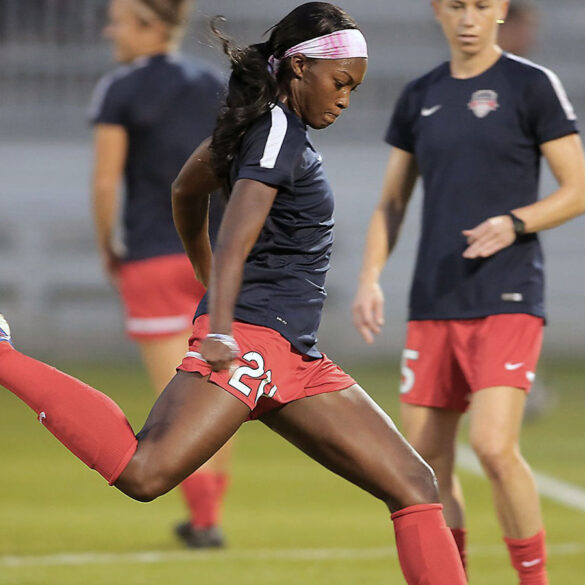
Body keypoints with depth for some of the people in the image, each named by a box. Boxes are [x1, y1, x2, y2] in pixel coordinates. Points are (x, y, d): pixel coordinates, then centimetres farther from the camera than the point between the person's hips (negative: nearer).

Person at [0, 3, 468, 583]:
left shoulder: (266, 127, 20)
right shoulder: (279, 133, -9)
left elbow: (184, 192, 34)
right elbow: (234, 241, -22)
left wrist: (208, 286, 47)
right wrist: (220, 331, -33)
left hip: (293, 359, 10)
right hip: (251, 335, -10)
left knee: (413, 487, 4)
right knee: (144, 474, -26)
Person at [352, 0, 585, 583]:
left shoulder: (531, 85, -1)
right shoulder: (419, 97, 13)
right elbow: (391, 203, 18)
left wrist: (514, 223, -17)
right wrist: (370, 277, 4)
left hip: (507, 300, -5)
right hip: (433, 305, 5)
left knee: (494, 446, -19)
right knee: (426, 458, 4)